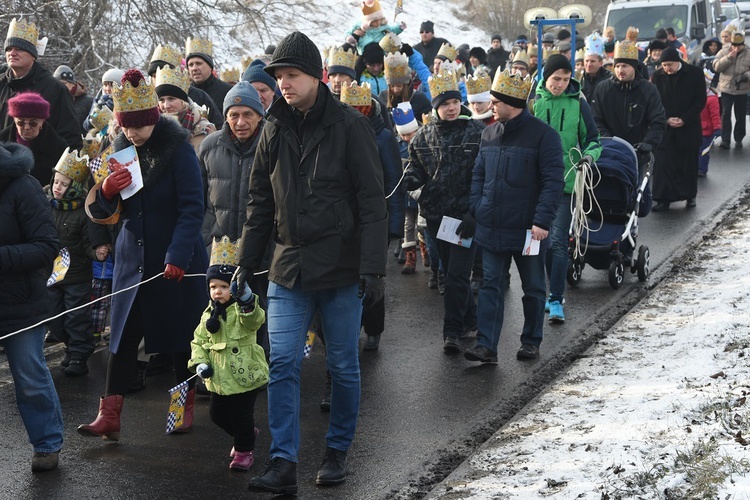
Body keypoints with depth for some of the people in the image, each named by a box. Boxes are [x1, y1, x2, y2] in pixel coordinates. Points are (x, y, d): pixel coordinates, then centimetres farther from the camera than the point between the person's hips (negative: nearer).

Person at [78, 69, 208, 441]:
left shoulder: (177, 148, -10)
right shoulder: (121, 150, 4)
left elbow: (192, 208, -14)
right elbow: (98, 212, 5)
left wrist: (178, 255, -23)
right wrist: (105, 191, -18)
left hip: (177, 260, -4)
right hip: (133, 258, 4)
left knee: (181, 333, 7)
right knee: (124, 334, 0)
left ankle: (185, 406, 23)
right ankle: (109, 416, 1)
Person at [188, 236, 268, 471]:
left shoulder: (242, 310, -12)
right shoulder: (209, 314, 8)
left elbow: (255, 319, -36)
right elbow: (199, 341, 15)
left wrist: (246, 300, -55)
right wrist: (199, 362, -2)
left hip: (245, 375, -7)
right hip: (219, 378, 7)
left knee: (241, 416, -1)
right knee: (218, 414, 16)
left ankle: (245, 451, 21)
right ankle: (247, 434, 40)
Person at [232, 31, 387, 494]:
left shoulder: (349, 127, -7)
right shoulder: (275, 131, 7)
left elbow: (372, 201, -9)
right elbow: (260, 203, 14)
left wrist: (373, 268, -15)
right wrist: (247, 262, 10)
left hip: (341, 269, -3)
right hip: (289, 267, 4)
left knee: (343, 366, 8)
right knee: (283, 364, -4)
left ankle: (338, 451, 25)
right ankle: (284, 464, -1)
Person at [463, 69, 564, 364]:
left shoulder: (543, 135, -10)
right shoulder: (489, 134, 9)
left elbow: (553, 182, -14)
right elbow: (479, 175, 15)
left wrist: (542, 221, -22)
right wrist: (476, 208, 1)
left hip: (527, 230, -5)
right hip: (492, 229, 5)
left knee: (533, 288, 11)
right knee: (491, 287, 3)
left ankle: (531, 342, 24)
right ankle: (486, 345, 2)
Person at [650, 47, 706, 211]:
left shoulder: (695, 73, -3)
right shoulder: (658, 76, 2)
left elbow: (701, 100, -3)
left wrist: (684, 119, -10)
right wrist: (666, 119, -10)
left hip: (689, 127, -1)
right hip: (665, 128, 1)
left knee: (688, 163, 6)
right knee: (663, 164, -5)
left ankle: (690, 196, 21)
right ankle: (663, 199, -1)